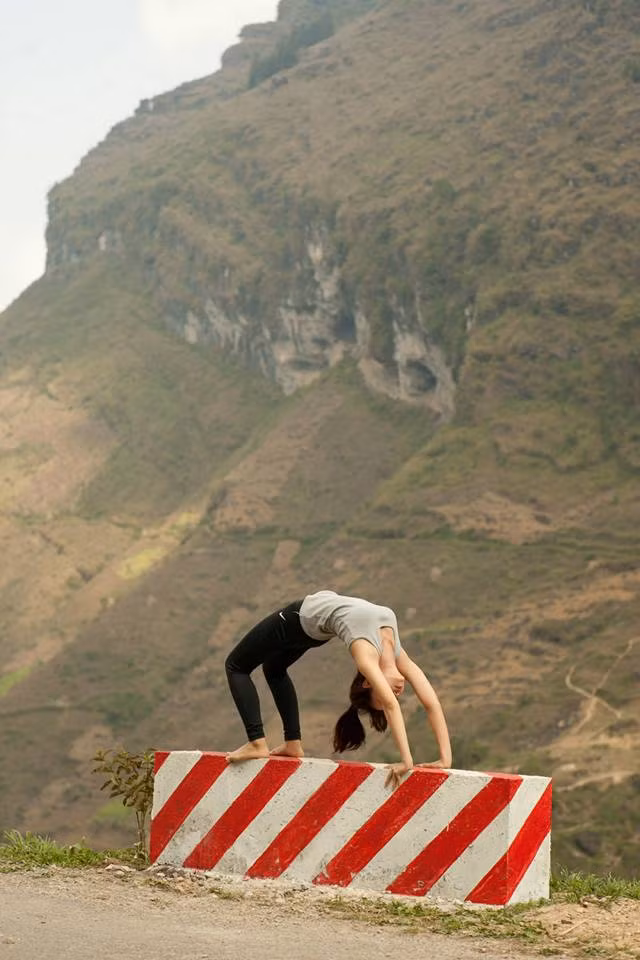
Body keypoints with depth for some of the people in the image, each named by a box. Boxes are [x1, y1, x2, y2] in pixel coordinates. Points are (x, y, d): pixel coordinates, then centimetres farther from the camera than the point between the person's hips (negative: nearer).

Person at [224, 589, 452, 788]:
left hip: (314, 622, 4)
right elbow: (390, 704, -46)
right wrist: (407, 761, -51)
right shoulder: (367, 654, -39)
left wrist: (446, 758, -29)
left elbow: (432, 702, -25)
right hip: (302, 616, -4)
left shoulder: (399, 659, -23)